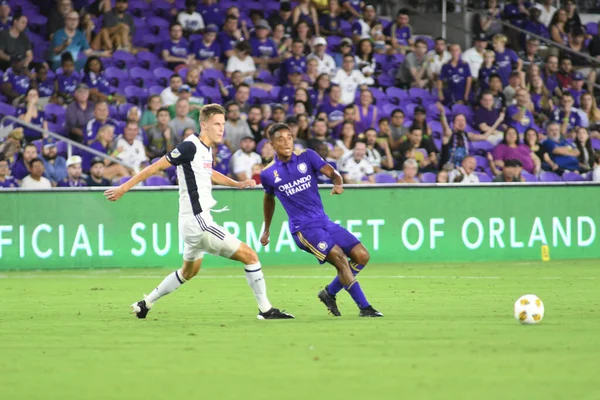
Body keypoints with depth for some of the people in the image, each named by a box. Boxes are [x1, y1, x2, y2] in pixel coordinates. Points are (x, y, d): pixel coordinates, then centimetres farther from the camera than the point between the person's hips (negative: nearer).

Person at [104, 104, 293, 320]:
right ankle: (265, 310, -1)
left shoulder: (206, 149, 11)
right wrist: (124, 188, -11)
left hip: (194, 222, 10)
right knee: (249, 255, -8)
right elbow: (156, 167, -13)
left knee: (189, 271, 29)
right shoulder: (190, 147, -16)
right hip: (199, 222, -10)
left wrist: (237, 184, 23)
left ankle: (145, 303, 37)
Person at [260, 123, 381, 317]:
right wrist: (266, 230, 26)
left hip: (324, 221, 5)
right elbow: (269, 199, 18)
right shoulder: (268, 174, -1)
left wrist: (338, 183, -33)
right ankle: (364, 307, -18)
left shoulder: (307, 156, 2)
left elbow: (331, 172, -9)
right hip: (303, 228, -5)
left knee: (362, 256, -4)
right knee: (340, 258, -23)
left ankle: (330, 292, 14)